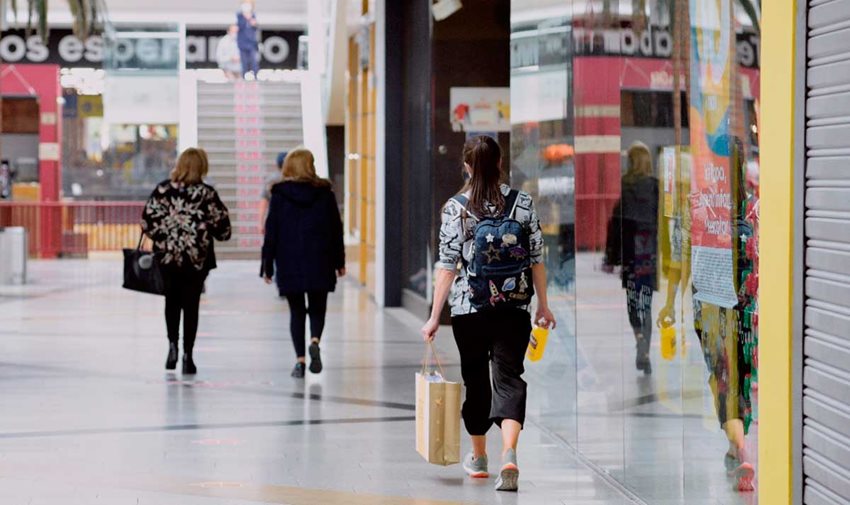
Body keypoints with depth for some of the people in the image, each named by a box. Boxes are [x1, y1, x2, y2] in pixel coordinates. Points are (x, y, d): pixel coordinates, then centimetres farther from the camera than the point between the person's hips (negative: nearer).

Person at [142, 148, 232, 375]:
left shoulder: (163, 190, -3)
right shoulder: (207, 194, -7)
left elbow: (148, 220, -6)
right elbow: (222, 224, -4)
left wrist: (162, 239, 8)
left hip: (167, 256, 1)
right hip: (197, 257, -1)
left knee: (172, 301, 20)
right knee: (191, 304, 5)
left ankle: (172, 343, 5)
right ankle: (187, 355, 2)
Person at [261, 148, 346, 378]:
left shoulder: (279, 194, -1)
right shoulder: (325, 193, 1)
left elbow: (271, 231, -1)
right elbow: (336, 228, 4)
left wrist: (268, 265, 4)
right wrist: (339, 262, 12)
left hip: (289, 264, 0)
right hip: (319, 263, 0)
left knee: (296, 311, 8)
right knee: (317, 308, 11)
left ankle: (300, 359, -1)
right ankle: (315, 340, -17)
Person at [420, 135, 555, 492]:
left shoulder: (455, 209, -7)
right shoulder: (523, 204, -1)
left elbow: (447, 267, -9)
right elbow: (537, 260, 3)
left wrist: (434, 317, -5)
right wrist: (543, 305, 14)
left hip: (469, 309, -1)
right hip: (515, 309, 1)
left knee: (476, 379, 14)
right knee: (509, 377, 0)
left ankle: (479, 457, 29)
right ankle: (509, 454, -21)